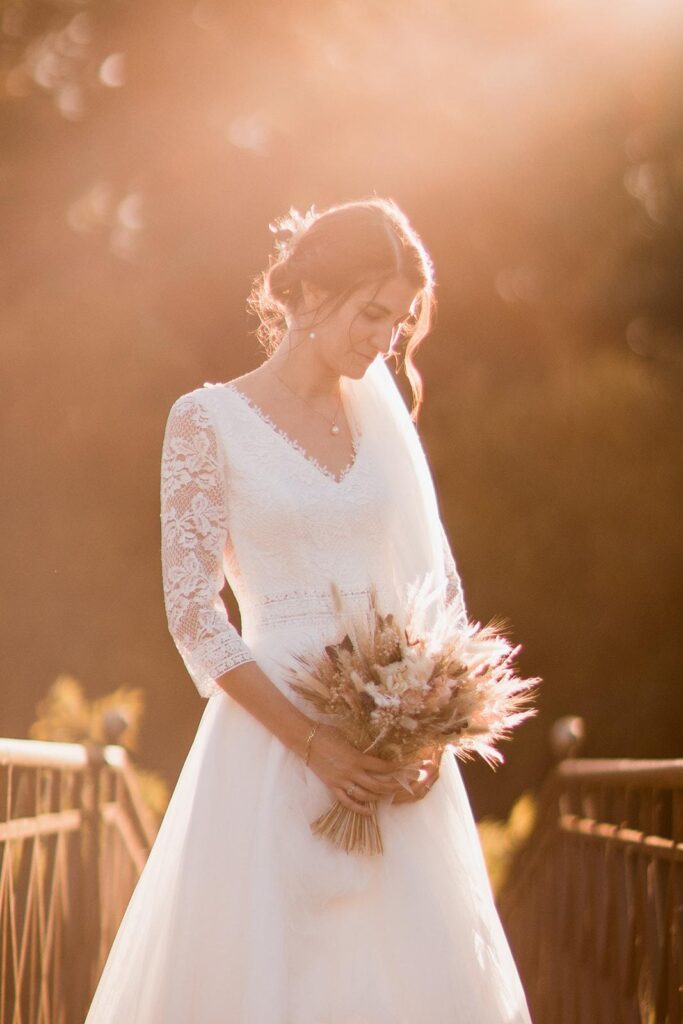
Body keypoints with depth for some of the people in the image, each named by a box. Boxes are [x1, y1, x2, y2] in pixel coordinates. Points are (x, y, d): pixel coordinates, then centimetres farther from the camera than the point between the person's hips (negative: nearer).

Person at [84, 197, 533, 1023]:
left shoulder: (381, 414, 11)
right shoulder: (209, 420, -3)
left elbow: (442, 590, 12)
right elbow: (194, 616, -7)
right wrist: (314, 745, -15)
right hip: (273, 734, -4)